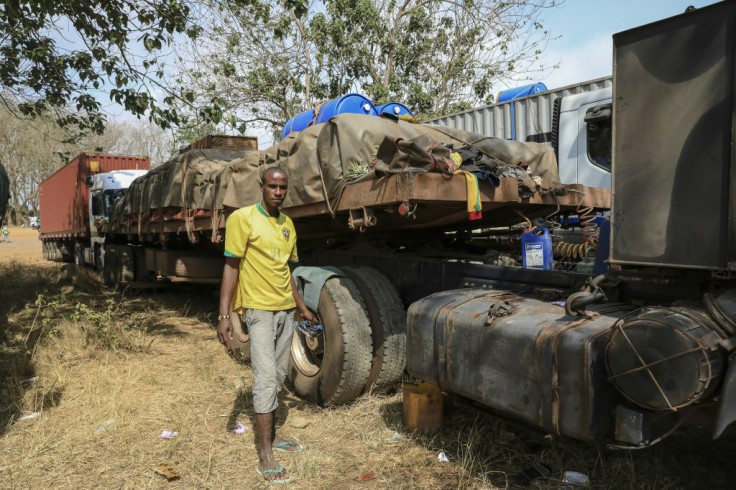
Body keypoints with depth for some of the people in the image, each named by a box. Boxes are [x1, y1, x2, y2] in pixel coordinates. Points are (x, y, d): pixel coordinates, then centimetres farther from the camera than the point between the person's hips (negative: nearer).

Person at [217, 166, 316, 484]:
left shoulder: (288, 224, 10)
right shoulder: (242, 218, -10)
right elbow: (231, 267, -12)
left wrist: (302, 307, 20)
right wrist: (224, 315, -18)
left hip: (286, 310, 7)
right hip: (259, 309, -7)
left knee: (279, 377, 14)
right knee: (265, 379, -8)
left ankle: (271, 435, 28)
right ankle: (264, 455, 1)